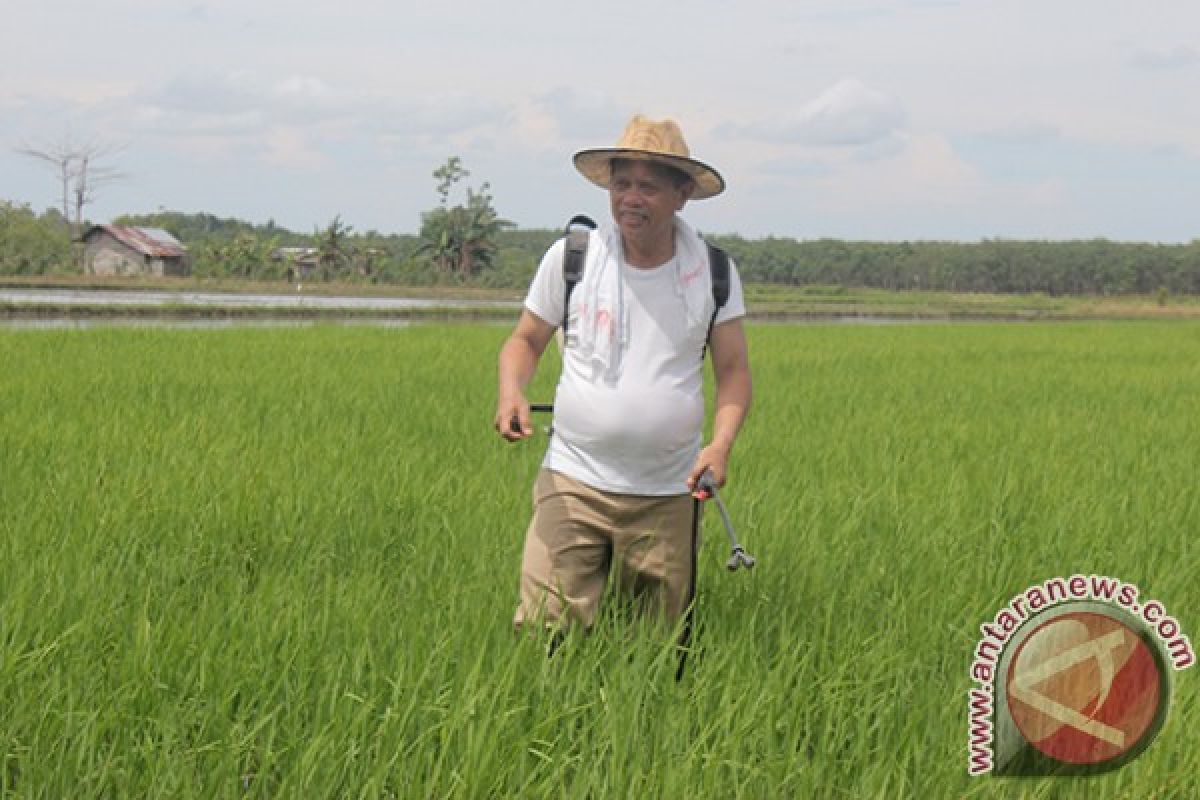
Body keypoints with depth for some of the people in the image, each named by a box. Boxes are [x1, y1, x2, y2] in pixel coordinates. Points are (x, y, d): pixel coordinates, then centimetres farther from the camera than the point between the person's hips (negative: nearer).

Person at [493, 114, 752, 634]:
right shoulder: (570, 256, -2)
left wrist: (722, 442, -14)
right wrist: (510, 393, -13)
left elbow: (732, 370, 4)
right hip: (575, 481, -1)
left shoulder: (713, 272, 0)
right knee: (543, 634, -11)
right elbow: (526, 340, 9)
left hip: (668, 493, 1)